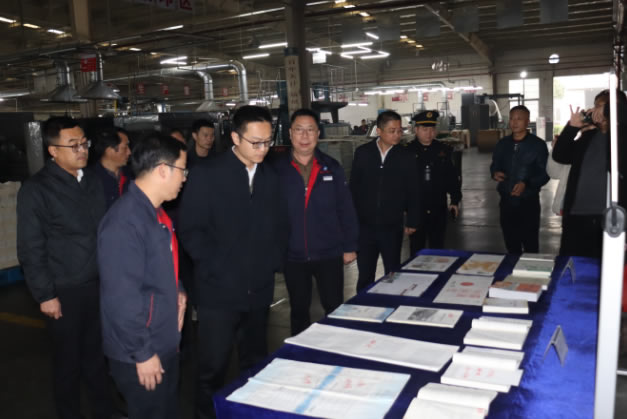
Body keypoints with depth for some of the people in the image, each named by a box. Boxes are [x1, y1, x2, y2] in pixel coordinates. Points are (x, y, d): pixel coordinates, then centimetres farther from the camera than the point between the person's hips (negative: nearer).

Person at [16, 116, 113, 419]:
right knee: (68, 360, 13)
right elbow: (31, 250, -11)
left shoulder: (92, 181, 5)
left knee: (96, 354, 18)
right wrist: (45, 295, -11)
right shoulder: (36, 190, -11)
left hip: (98, 284, 4)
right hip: (65, 292, -4)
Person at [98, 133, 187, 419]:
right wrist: (142, 353, -20)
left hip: (166, 343, 9)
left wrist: (176, 291, 3)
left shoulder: (155, 212, 6)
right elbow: (122, 298, -26)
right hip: (139, 356, -9)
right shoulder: (125, 222, -26)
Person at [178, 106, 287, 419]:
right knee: (212, 368, 6)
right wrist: (217, 268, -13)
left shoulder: (271, 177, 8)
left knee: (256, 365, 17)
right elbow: (190, 229, -9)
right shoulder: (206, 175, -7)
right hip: (219, 290, -4)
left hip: (259, 289, 5)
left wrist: (274, 261, 3)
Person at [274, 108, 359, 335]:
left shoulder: (332, 168, -2)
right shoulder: (277, 169, -4)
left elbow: (346, 209, 1)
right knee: (298, 310, 17)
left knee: (335, 308, 11)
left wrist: (350, 246, 0)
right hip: (292, 256, 0)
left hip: (329, 254, 0)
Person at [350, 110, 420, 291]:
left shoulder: (406, 156, -2)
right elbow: (354, 188, 3)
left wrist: (412, 221, 2)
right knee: (365, 275, 10)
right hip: (364, 225, 0)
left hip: (392, 227, 0)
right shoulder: (362, 153, -1)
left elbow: (412, 192, 3)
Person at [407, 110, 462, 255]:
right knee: (416, 249, 7)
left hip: (438, 209, 2)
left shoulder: (444, 151, 5)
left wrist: (455, 201, 4)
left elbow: (453, 177, 10)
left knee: (438, 248, 11)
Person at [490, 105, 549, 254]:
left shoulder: (538, 144, -6)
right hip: (506, 201, 4)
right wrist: (495, 173, -8)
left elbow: (545, 174, -8)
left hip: (528, 202, -4)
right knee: (510, 242, 14)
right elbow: (494, 165, 16)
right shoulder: (502, 143, 8)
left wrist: (526, 184, -24)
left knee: (530, 243, 3)